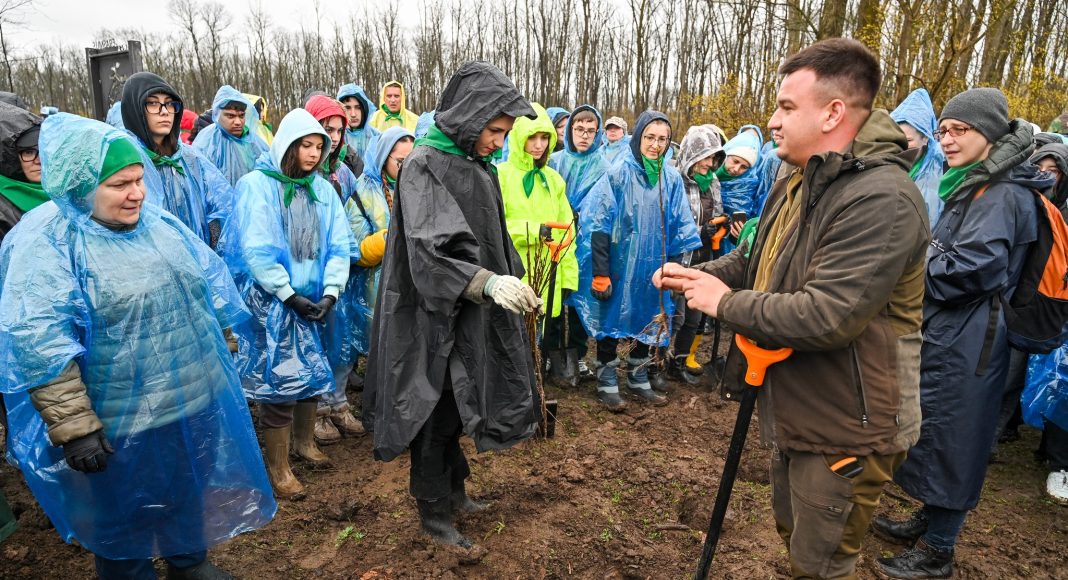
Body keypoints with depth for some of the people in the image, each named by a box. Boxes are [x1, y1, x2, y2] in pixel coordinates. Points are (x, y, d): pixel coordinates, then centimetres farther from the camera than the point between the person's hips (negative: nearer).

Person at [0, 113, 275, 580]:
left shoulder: (157, 223, 2)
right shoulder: (47, 239, -17)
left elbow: (209, 282, 12)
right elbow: (39, 346, -23)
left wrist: (216, 351, 16)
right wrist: (73, 427, -24)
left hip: (192, 401, 6)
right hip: (118, 423, -6)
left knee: (187, 493, 25)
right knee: (124, 516, 16)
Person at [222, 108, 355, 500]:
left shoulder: (322, 189, 5)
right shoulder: (257, 184, -9)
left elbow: (338, 245, 0)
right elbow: (256, 250, -14)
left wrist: (330, 292, -12)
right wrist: (289, 295, -15)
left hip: (315, 298, 5)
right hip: (272, 303, -5)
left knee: (312, 373, 15)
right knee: (279, 380, 0)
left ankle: (304, 442, 37)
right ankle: (278, 468, 15)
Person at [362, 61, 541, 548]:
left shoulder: (478, 166, 8)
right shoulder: (423, 166, -16)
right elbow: (430, 249, -28)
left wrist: (510, 282, 19)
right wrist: (489, 283, -41)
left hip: (473, 312, 8)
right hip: (436, 315, -8)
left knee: (455, 404, 19)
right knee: (436, 411, 5)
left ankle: (453, 490, 36)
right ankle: (433, 510, 22)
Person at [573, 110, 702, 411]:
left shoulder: (672, 178, 1)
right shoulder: (619, 172, -10)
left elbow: (679, 227, 7)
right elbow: (600, 225, -11)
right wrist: (600, 271, -13)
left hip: (654, 267, 4)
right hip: (619, 265, -4)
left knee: (648, 322, 15)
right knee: (612, 320, 8)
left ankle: (639, 379, 34)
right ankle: (607, 383, 24)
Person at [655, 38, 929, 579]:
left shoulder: (881, 199, -27)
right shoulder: (796, 185, 7)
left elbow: (826, 316, -34)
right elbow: (753, 259, 16)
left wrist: (726, 303, -21)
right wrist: (696, 275, -3)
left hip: (845, 429, -9)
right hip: (794, 410, 9)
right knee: (793, 534, 28)